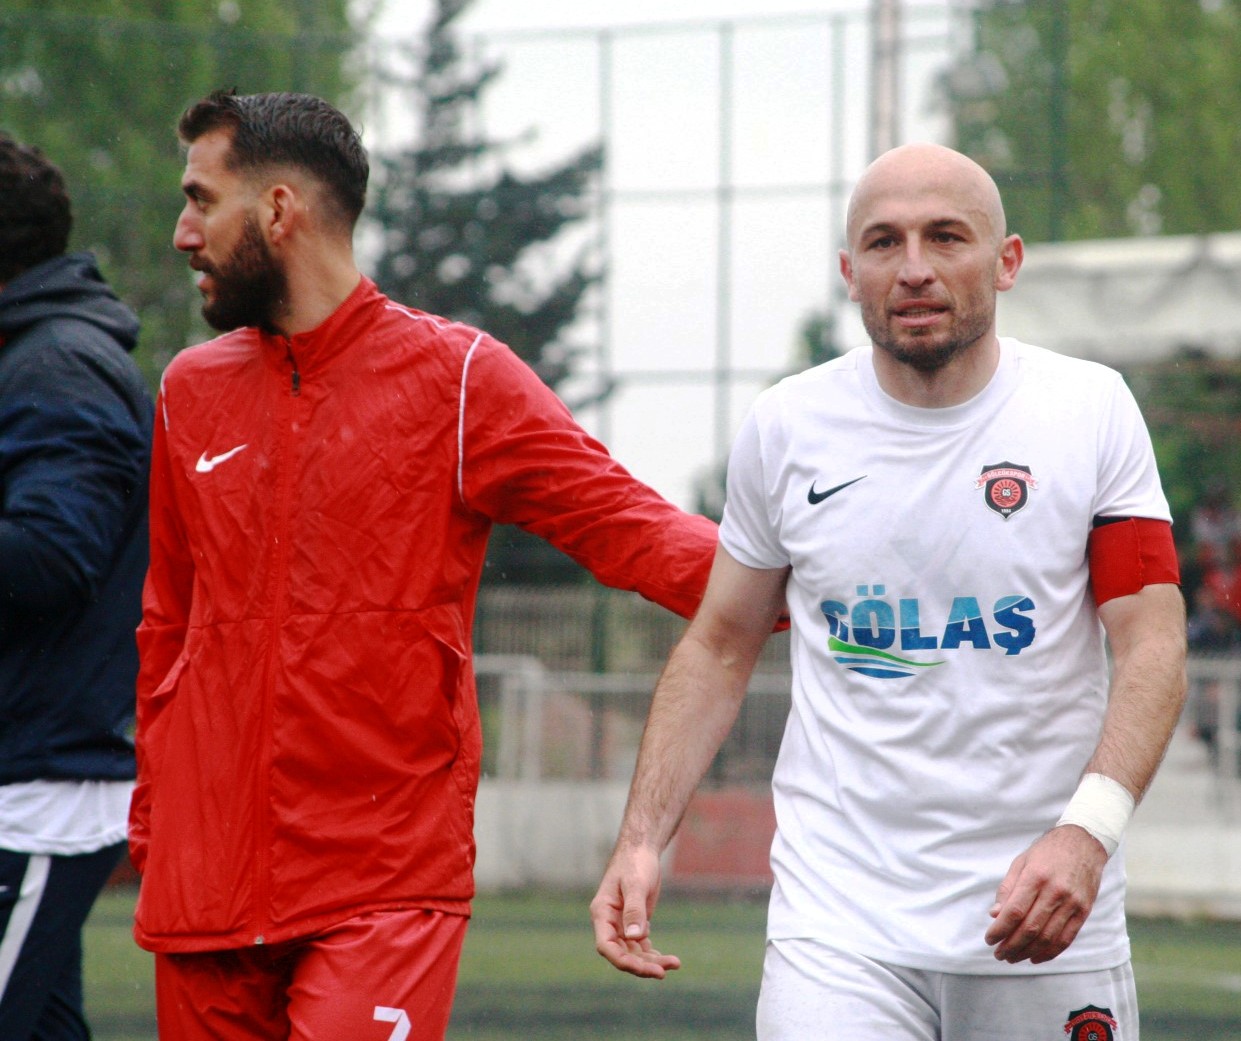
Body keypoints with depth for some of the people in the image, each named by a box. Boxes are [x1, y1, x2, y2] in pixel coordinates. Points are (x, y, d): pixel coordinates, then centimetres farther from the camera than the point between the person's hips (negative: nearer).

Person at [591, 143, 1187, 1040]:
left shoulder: (1093, 412, 0)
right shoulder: (787, 429, 4)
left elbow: (1153, 646, -5)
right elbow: (721, 647, 14)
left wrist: (1087, 831, -21)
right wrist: (642, 839, 2)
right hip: (839, 923, 0)